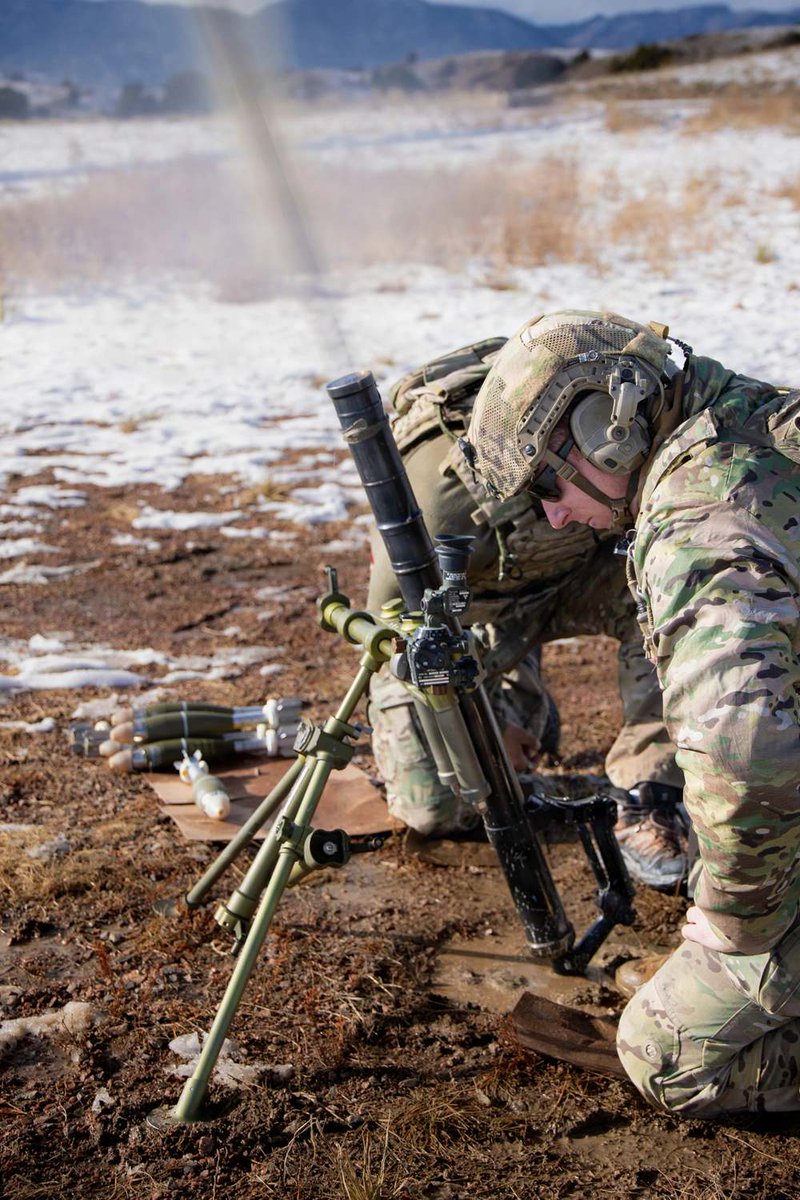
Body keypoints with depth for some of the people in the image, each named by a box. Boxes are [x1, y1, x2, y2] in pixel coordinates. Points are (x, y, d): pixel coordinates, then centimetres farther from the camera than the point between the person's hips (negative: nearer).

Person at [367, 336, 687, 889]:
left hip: (580, 573, 2)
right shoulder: (440, 500, -40)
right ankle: (519, 693, 22)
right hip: (469, 605, -2)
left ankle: (645, 803, -16)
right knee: (433, 810, -8)